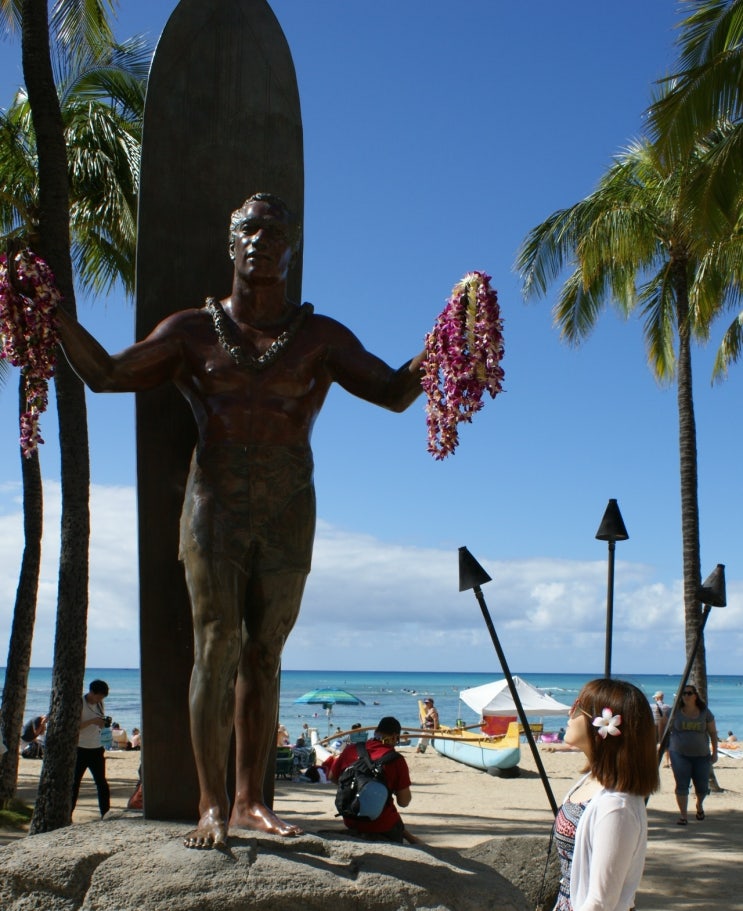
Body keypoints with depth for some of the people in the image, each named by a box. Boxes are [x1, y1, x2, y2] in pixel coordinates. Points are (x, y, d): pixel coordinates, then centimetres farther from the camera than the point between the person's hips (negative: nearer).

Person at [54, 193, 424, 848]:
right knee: (216, 648, -9)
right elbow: (106, 374, 7)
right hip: (215, 506, -1)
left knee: (263, 654, 4)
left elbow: (395, 393, 3)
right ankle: (213, 805, -4)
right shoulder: (193, 330, 8)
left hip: (289, 515, 1)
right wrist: (56, 315, -5)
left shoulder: (321, 337, 9)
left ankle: (250, 800, 11)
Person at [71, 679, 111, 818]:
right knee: (75, 782, 1)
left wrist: (103, 723, -5)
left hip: (96, 748, 5)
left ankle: (105, 812, 2)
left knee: (101, 782, 1)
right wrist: (92, 721, -26)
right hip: (80, 748, -5)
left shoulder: (100, 704, 9)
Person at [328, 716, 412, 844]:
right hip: (382, 827, -5)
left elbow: (332, 777, 12)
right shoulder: (396, 759, -14)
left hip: (351, 823, 5)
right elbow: (404, 802, -9)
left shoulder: (351, 749, -3)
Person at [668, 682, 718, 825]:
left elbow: (713, 733, 7)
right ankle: (684, 816, 2)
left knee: (702, 787, 9)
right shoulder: (675, 712, -2)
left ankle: (699, 805, 40)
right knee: (682, 786, -6)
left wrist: (715, 752, 3)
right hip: (679, 754, -1)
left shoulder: (705, 712, 1)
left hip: (701, 755, 1)